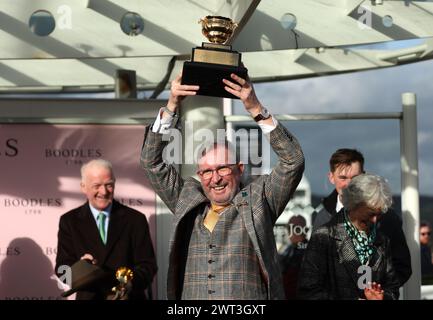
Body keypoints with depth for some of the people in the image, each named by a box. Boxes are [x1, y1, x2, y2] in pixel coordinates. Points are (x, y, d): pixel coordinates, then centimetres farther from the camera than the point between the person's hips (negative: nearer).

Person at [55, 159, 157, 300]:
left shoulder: (136, 219, -3)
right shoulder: (69, 221, -1)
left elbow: (148, 266, -7)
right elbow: (62, 269, -6)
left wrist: (130, 282, -26)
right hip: (89, 297, 0)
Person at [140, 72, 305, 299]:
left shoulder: (257, 200, 9)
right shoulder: (187, 200, 16)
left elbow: (293, 161, 0)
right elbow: (152, 162, 16)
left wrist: (256, 109, -6)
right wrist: (171, 107, 6)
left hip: (250, 300, -2)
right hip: (189, 296, 2)